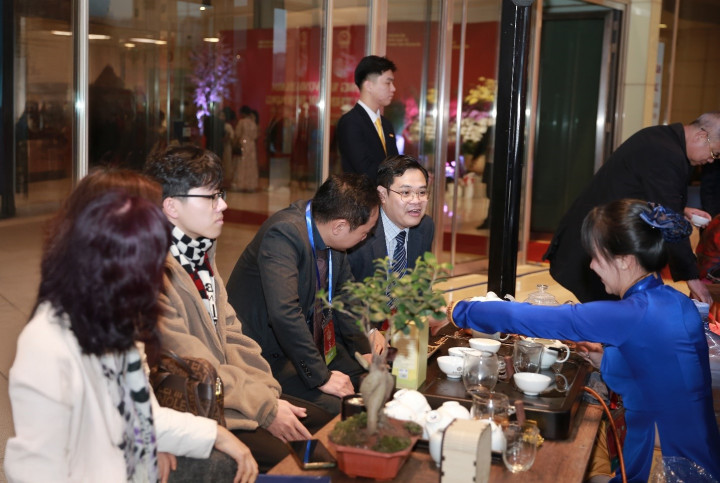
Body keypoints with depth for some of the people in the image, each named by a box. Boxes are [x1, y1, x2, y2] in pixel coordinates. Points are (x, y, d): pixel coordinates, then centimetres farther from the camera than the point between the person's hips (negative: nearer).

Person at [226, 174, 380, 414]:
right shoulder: (283, 234, -27)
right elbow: (283, 313, -35)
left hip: (315, 343, 9)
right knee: (338, 409, -25)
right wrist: (320, 377, -29)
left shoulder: (329, 233, -2)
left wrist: (363, 350, 6)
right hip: (267, 353, -8)